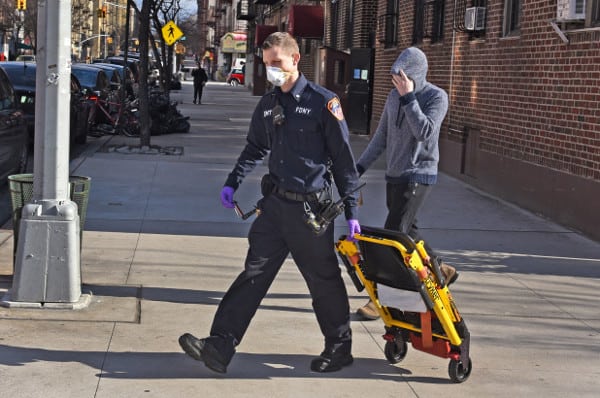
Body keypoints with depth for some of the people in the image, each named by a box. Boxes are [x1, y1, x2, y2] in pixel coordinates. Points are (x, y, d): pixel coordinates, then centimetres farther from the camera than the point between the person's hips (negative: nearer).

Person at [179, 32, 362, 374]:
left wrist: (351, 210, -8)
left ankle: (340, 348, 24)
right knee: (254, 274, 2)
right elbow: (255, 149, 24)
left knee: (324, 281, 6)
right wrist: (233, 182, 11)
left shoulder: (323, 102, -9)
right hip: (275, 203, 6)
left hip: (311, 207, -5)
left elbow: (344, 159, -7)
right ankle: (221, 345, -1)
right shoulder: (268, 104, 10)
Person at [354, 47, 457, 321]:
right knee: (406, 231, 15)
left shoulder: (436, 97, -11)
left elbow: (424, 132, -25)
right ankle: (440, 270, 35)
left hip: (418, 176, -7)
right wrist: (360, 166, 11)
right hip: (394, 175, 7)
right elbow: (381, 136, 15)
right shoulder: (394, 95, 7)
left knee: (394, 233, -13)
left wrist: (408, 97, -26)